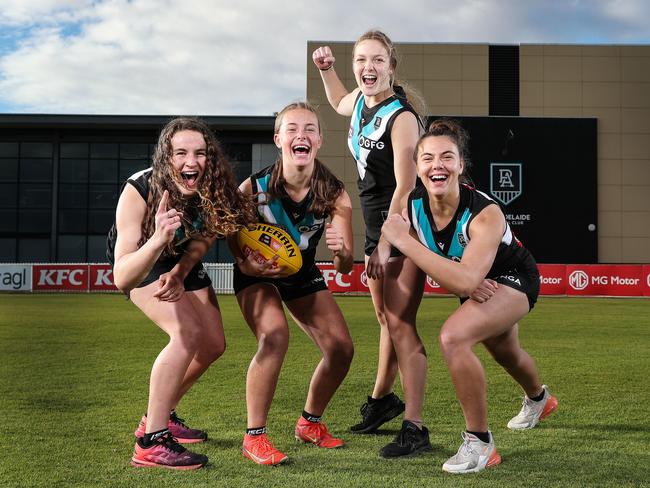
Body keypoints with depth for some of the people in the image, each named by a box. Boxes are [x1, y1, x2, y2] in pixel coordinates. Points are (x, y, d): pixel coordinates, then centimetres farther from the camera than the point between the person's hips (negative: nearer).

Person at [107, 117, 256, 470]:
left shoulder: (214, 188, -29)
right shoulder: (138, 192, -39)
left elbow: (204, 236, -7)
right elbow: (122, 279, -45)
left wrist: (180, 272, -22)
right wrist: (158, 239, -60)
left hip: (183, 260, 5)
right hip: (139, 258, -5)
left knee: (213, 345, 5)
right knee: (188, 332, -25)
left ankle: (160, 415, 27)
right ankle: (150, 443, -18)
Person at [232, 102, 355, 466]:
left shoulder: (334, 193, -22)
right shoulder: (253, 188, -28)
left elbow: (345, 268, -20)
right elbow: (237, 246, -16)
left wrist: (340, 250, -43)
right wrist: (250, 265, -38)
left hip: (304, 273, 4)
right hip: (258, 273, -4)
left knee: (342, 349, -4)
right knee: (276, 338, -30)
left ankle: (310, 423, 24)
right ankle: (254, 437, -14)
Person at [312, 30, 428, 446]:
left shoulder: (401, 116, -19)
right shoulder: (361, 100, 6)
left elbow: (405, 186, -22)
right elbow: (340, 104, 33)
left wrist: (385, 244, -23)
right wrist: (326, 69, 18)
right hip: (377, 225, 9)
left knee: (400, 322, -11)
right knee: (385, 319, 21)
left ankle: (415, 424, -6)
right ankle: (382, 399, 37)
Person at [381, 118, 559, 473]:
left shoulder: (486, 213, -37)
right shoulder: (414, 205, -21)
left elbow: (466, 280, -49)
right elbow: (433, 266, -8)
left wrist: (404, 241, -47)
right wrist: (466, 284, -28)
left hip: (513, 279, -7)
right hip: (474, 284, 7)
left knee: (452, 337, -32)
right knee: (506, 354, 32)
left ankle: (480, 443, -15)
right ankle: (538, 400, 69)